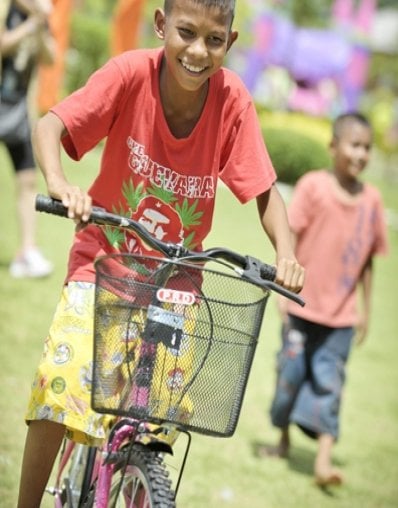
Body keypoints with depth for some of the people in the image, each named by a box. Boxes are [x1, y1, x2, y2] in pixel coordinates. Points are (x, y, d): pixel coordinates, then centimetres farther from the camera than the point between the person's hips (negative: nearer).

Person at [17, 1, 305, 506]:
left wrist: (286, 254, -30)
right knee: (61, 379, -20)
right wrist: (59, 184, -44)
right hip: (105, 259, -2)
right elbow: (49, 124, -24)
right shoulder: (131, 73, -20)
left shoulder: (232, 100, -15)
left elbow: (264, 191, -12)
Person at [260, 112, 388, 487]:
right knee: (291, 372, 11)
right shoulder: (313, 186, -9)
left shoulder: (371, 199, 1)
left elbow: (367, 258, 7)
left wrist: (365, 309, 9)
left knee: (329, 382, -1)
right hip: (303, 304, -2)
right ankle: (284, 439, 31)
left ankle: (323, 460, -5)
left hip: (341, 313, 2)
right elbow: (290, 238, -6)